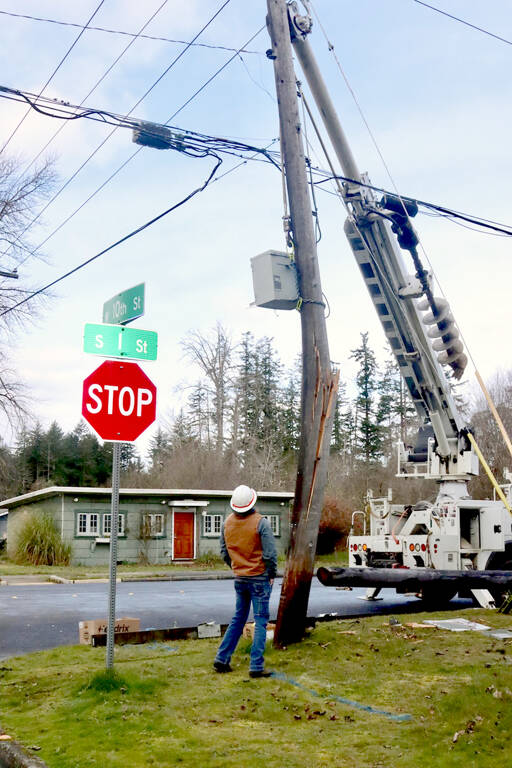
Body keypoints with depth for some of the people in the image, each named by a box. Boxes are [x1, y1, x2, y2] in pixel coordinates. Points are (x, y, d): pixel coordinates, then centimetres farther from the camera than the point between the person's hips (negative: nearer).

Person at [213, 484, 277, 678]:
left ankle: (222, 658, 19)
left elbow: (224, 552, 10)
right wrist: (272, 574, -1)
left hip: (239, 578, 6)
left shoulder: (228, 522, 1)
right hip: (259, 578, -5)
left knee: (238, 619, 18)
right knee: (260, 621, 2)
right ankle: (256, 667, 2)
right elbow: (270, 553, -15)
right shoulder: (260, 522, -16)